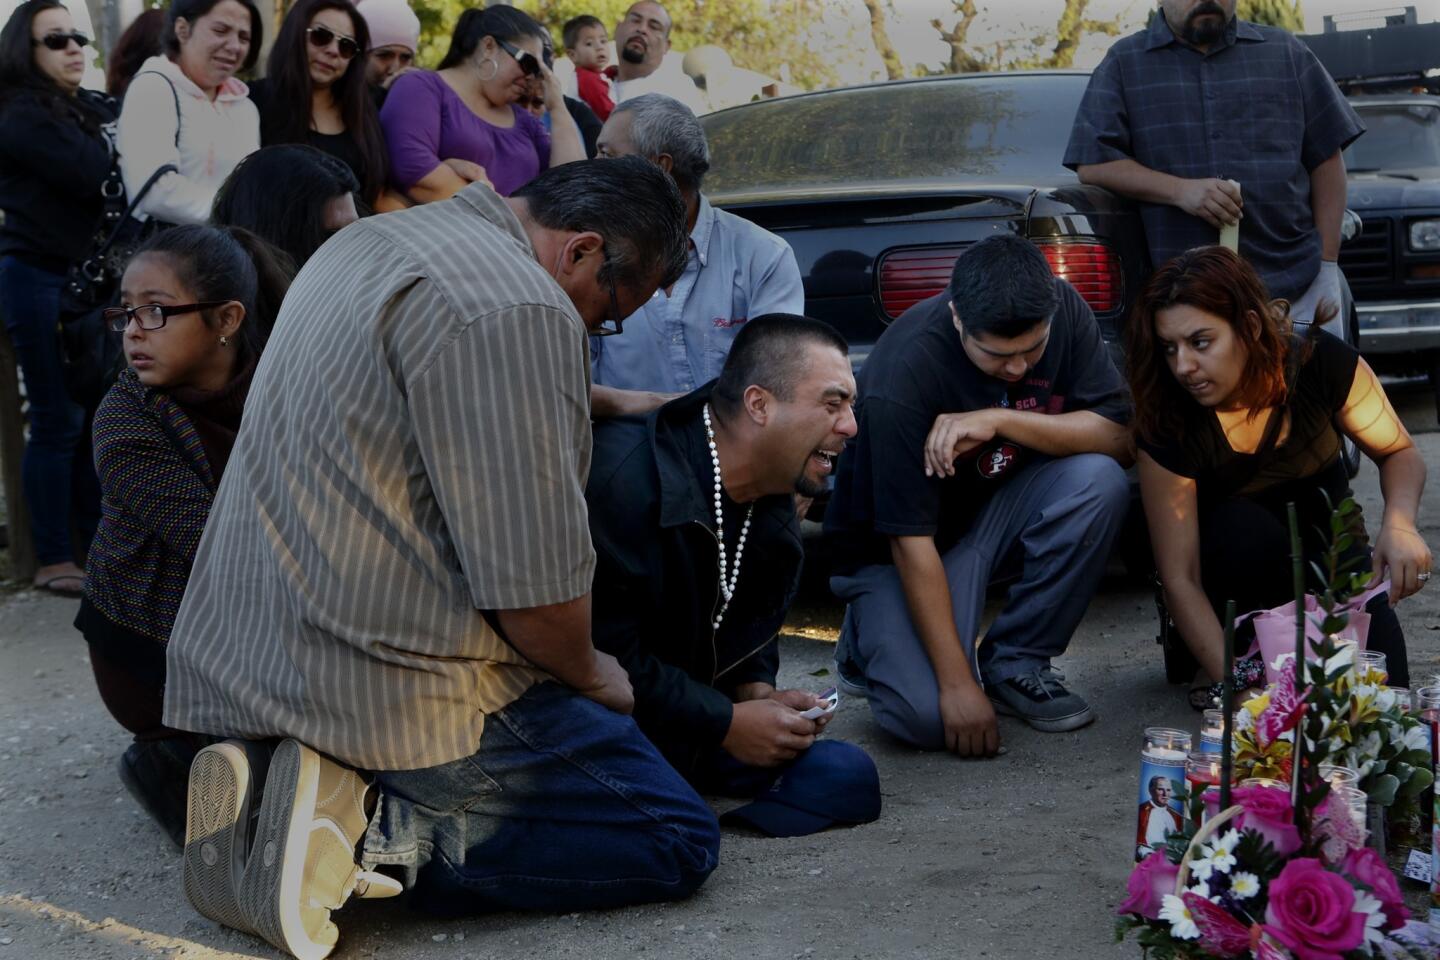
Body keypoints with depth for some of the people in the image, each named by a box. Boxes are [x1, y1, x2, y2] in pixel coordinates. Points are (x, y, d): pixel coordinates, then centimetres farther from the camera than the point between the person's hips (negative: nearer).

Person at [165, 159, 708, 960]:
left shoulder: (370, 240, 12)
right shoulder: (515, 312, -19)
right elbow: (536, 584, -19)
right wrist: (590, 676, 1)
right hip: (389, 695, -10)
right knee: (680, 841, 0)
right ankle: (381, 834, -12)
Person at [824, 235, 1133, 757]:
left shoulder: (1063, 310, -15)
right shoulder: (904, 372, -30)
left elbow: (1118, 434, -18)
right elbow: (911, 541, -28)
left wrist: (999, 420, -32)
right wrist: (957, 683, -29)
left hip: (998, 503, 5)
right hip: (890, 545, -5)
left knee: (1099, 482, -27)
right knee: (929, 718, -26)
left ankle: (1014, 664, -8)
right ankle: (868, 640, 10)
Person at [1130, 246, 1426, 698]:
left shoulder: (1322, 363, -24)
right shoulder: (1168, 424, -27)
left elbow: (1399, 454, -6)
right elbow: (1180, 579, -27)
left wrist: (1399, 522, -29)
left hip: (1327, 542, 0)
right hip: (1230, 557, 1)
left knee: (1378, 689, -28)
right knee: (1245, 528, -37)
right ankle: (1247, 651, -13)